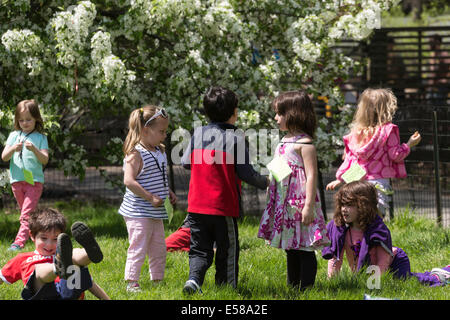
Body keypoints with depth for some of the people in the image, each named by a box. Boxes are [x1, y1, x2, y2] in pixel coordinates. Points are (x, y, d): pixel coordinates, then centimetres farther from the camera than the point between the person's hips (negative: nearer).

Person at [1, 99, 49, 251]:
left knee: (26, 214, -14)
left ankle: (19, 241, -22)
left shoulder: (40, 138, 2)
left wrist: (34, 149, -24)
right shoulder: (14, 136, 10)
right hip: (17, 180, 4)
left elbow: (45, 160, -6)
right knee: (26, 213, 14)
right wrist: (13, 149, -17)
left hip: (34, 180, -4)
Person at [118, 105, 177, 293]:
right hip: (138, 212, -9)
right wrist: (151, 197, -23)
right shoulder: (136, 154, -16)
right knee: (138, 247, -7)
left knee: (159, 248, 14)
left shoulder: (160, 152, 12)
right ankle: (131, 282, -2)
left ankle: (157, 280, 25)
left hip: (156, 212, 9)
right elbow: (129, 181, -24)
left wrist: (168, 192, 9)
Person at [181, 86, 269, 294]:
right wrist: (265, 183, 10)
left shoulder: (198, 133, 3)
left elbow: (185, 162, 11)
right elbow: (246, 173, -7)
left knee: (199, 249, 8)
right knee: (227, 251, 8)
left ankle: (194, 278, -15)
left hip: (197, 205, 3)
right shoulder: (235, 138, -9)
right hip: (224, 206, -3)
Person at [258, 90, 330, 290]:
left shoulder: (304, 143, -12)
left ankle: (306, 288, -2)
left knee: (304, 249, -5)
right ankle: (292, 286, 22)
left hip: (300, 201, -9)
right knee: (291, 249, 15)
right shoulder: (285, 141, 15)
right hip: (284, 203, 9)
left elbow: (311, 175, -17)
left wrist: (309, 206, -21)